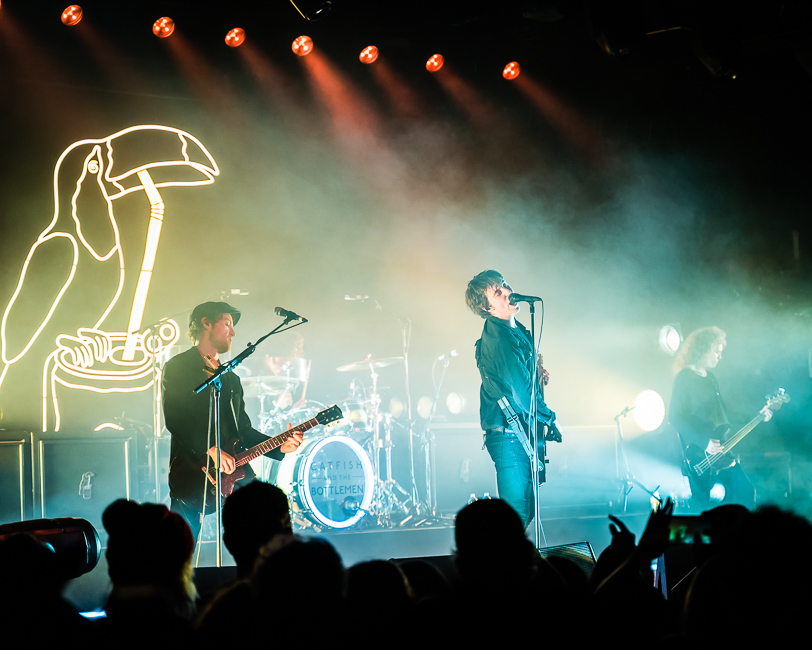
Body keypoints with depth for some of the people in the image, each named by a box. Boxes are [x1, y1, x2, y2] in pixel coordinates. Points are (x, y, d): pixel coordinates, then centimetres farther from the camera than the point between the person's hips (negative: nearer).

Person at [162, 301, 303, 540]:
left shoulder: (231, 378, 24)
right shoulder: (178, 367, 1)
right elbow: (173, 418, -13)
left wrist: (279, 447, 5)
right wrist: (210, 450, -20)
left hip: (232, 475, 6)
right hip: (192, 474, -6)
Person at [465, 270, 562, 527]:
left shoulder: (517, 331, 14)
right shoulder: (497, 337, -19)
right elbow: (520, 389, -19)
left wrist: (535, 374, 9)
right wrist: (549, 419, -6)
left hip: (523, 434, 10)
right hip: (510, 436, -10)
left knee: (526, 510, 15)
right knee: (517, 514, -10)